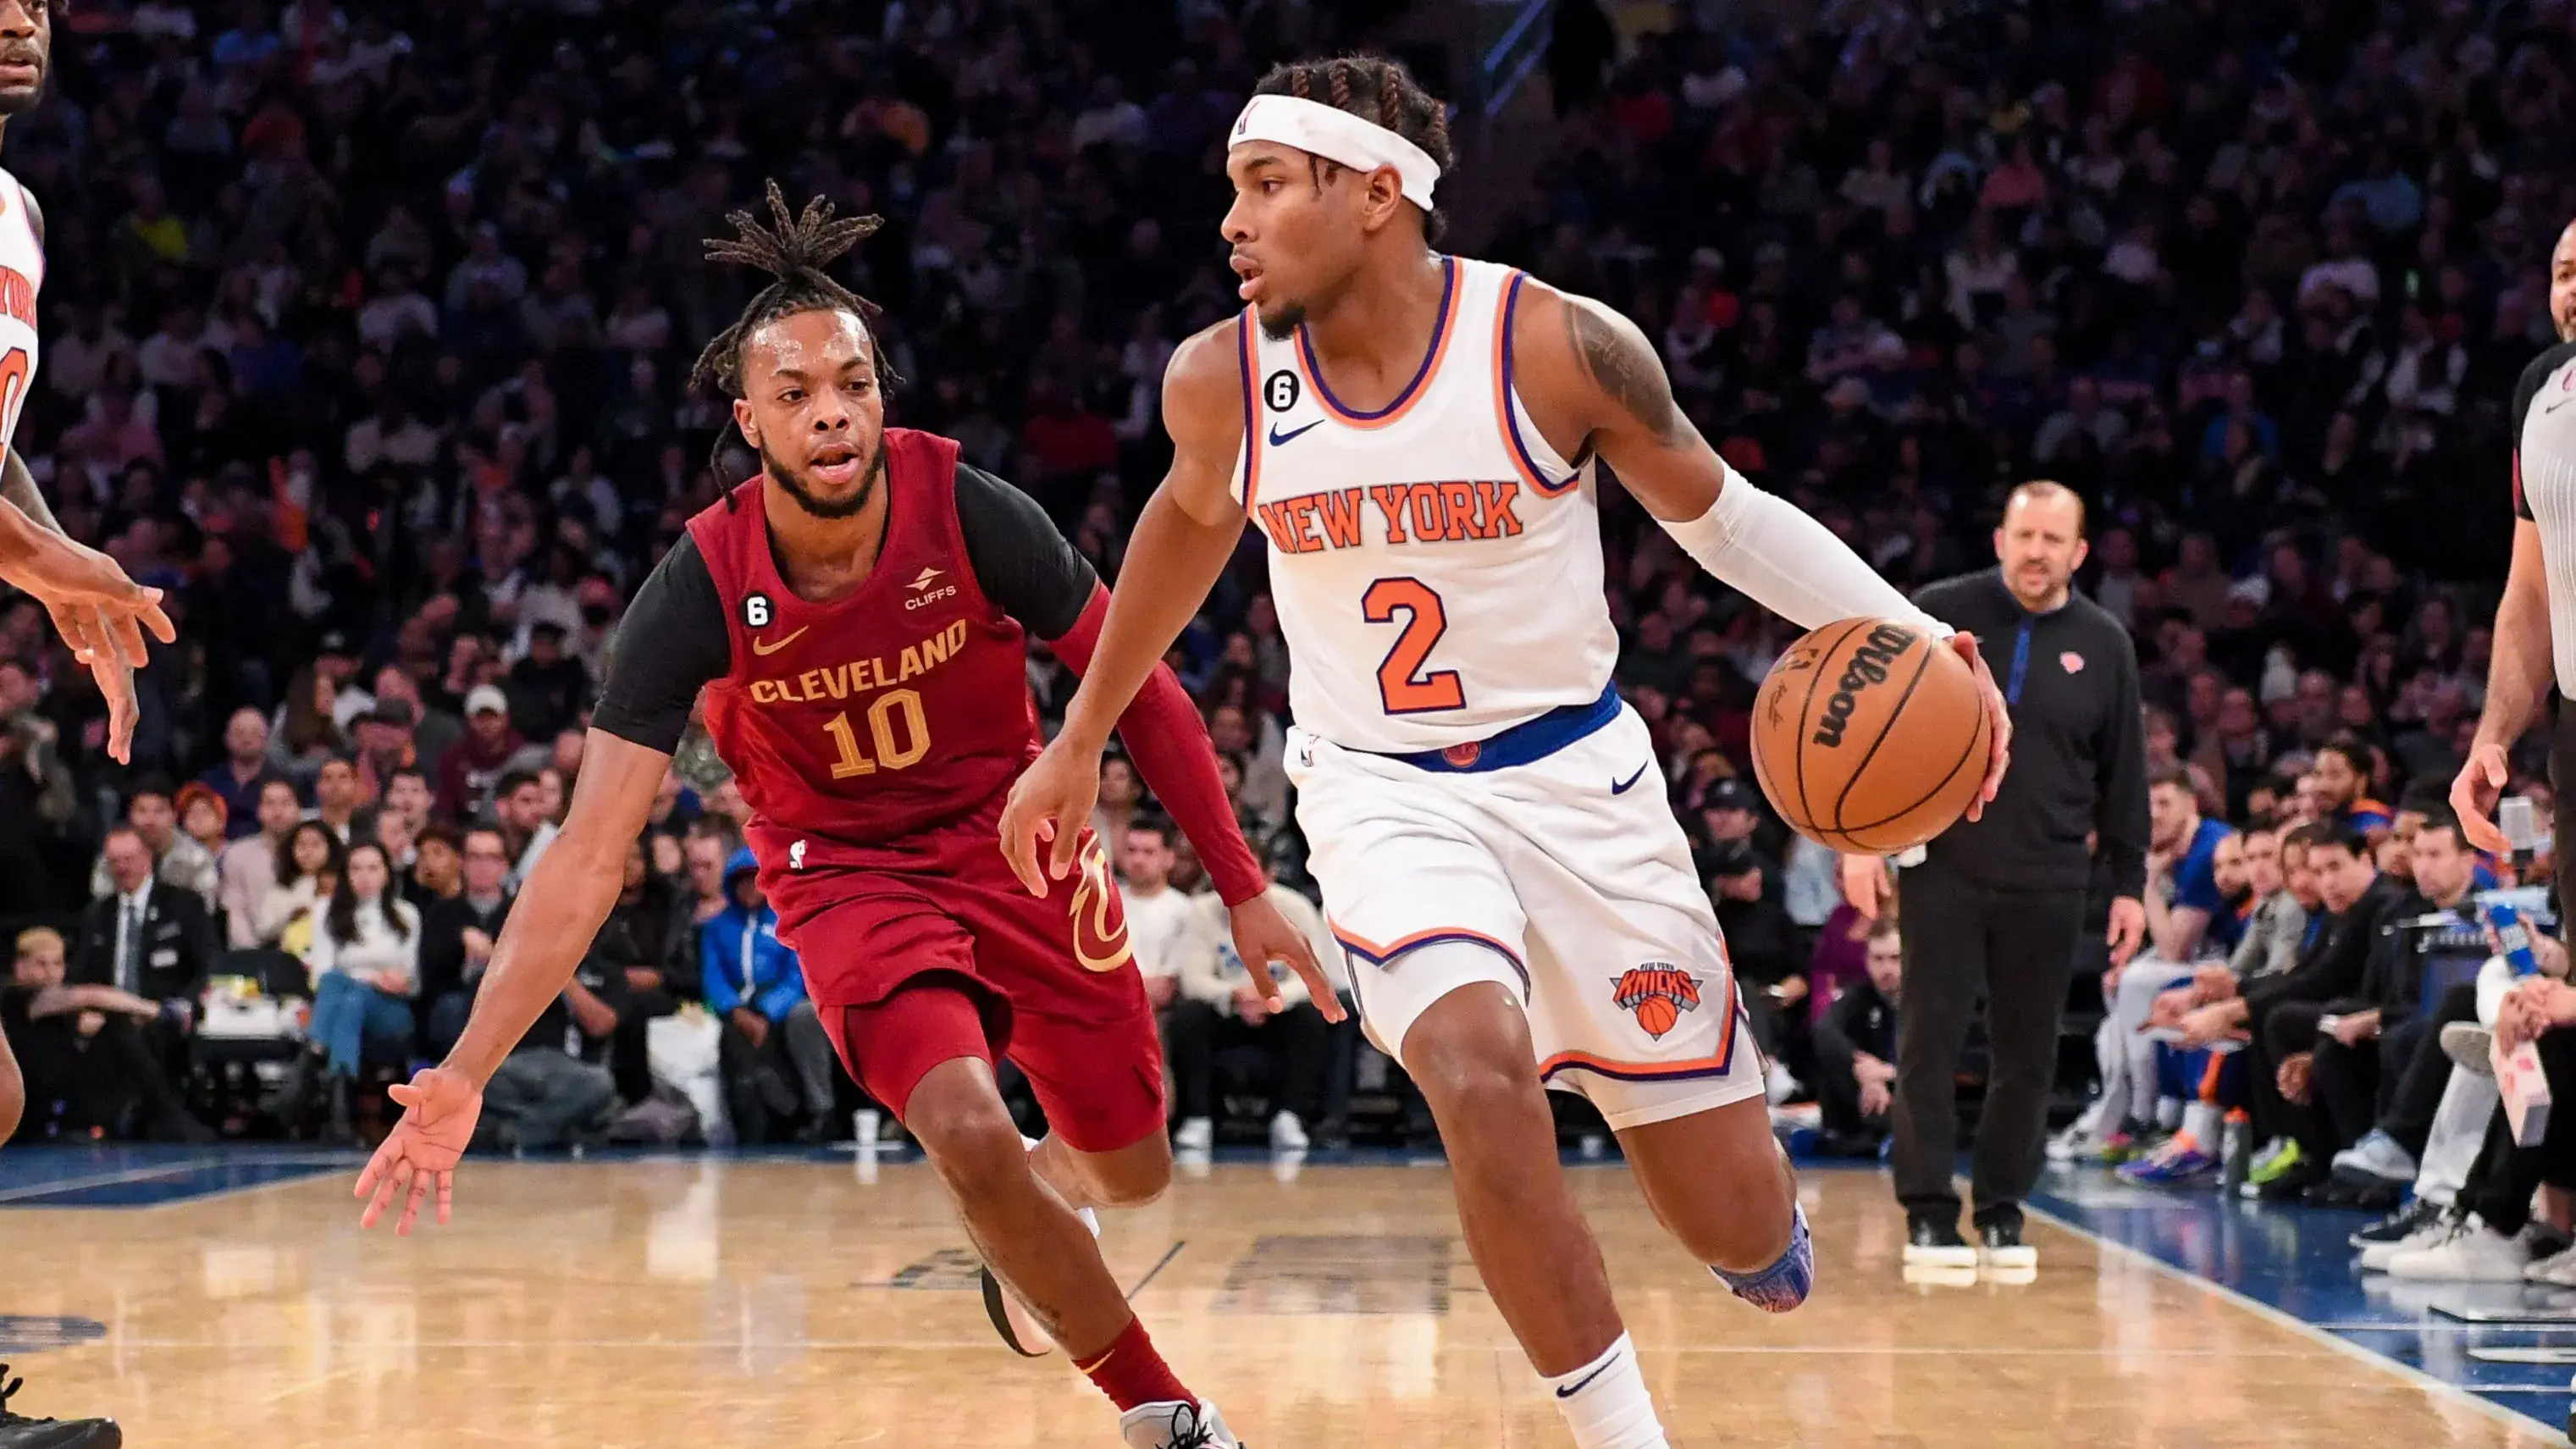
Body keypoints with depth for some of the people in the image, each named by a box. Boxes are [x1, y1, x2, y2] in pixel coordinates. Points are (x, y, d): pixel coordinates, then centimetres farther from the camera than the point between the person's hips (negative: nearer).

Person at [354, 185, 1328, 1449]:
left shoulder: (968, 514, -22)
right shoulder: (700, 591, -23)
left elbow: (1139, 692, -8)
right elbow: (588, 854, -23)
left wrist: (1244, 888, -8)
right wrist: (467, 1073, -30)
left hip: (1016, 842, 2)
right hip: (849, 877, -2)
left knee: (1128, 1170, 11)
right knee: (968, 1137, -26)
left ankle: (1024, 1224, 51)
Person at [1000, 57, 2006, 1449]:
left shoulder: (1559, 347, -17)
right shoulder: (1220, 381, -9)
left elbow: (1720, 515, -2)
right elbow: (1189, 521, 14)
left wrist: (1910, 634, -16)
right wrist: (1079, 741, 21)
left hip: (1575, 775, 0)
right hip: (1383, 795, 0)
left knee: (1739, 1228, 1)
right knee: (1478, 1071, -32)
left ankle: (1760, 1217, 42)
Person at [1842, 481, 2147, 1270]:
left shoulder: (2103, 644, 4)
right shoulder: (1939, 614, -2)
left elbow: (2123, 775, 9)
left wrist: (2129, 884, 8)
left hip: (2048, 884, 2)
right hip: (1942, 870, -2)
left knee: (2027, 1056, 5)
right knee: (1930, 1043, -3)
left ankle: (2002, 1212, 16)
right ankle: (1929, 1212, 4)